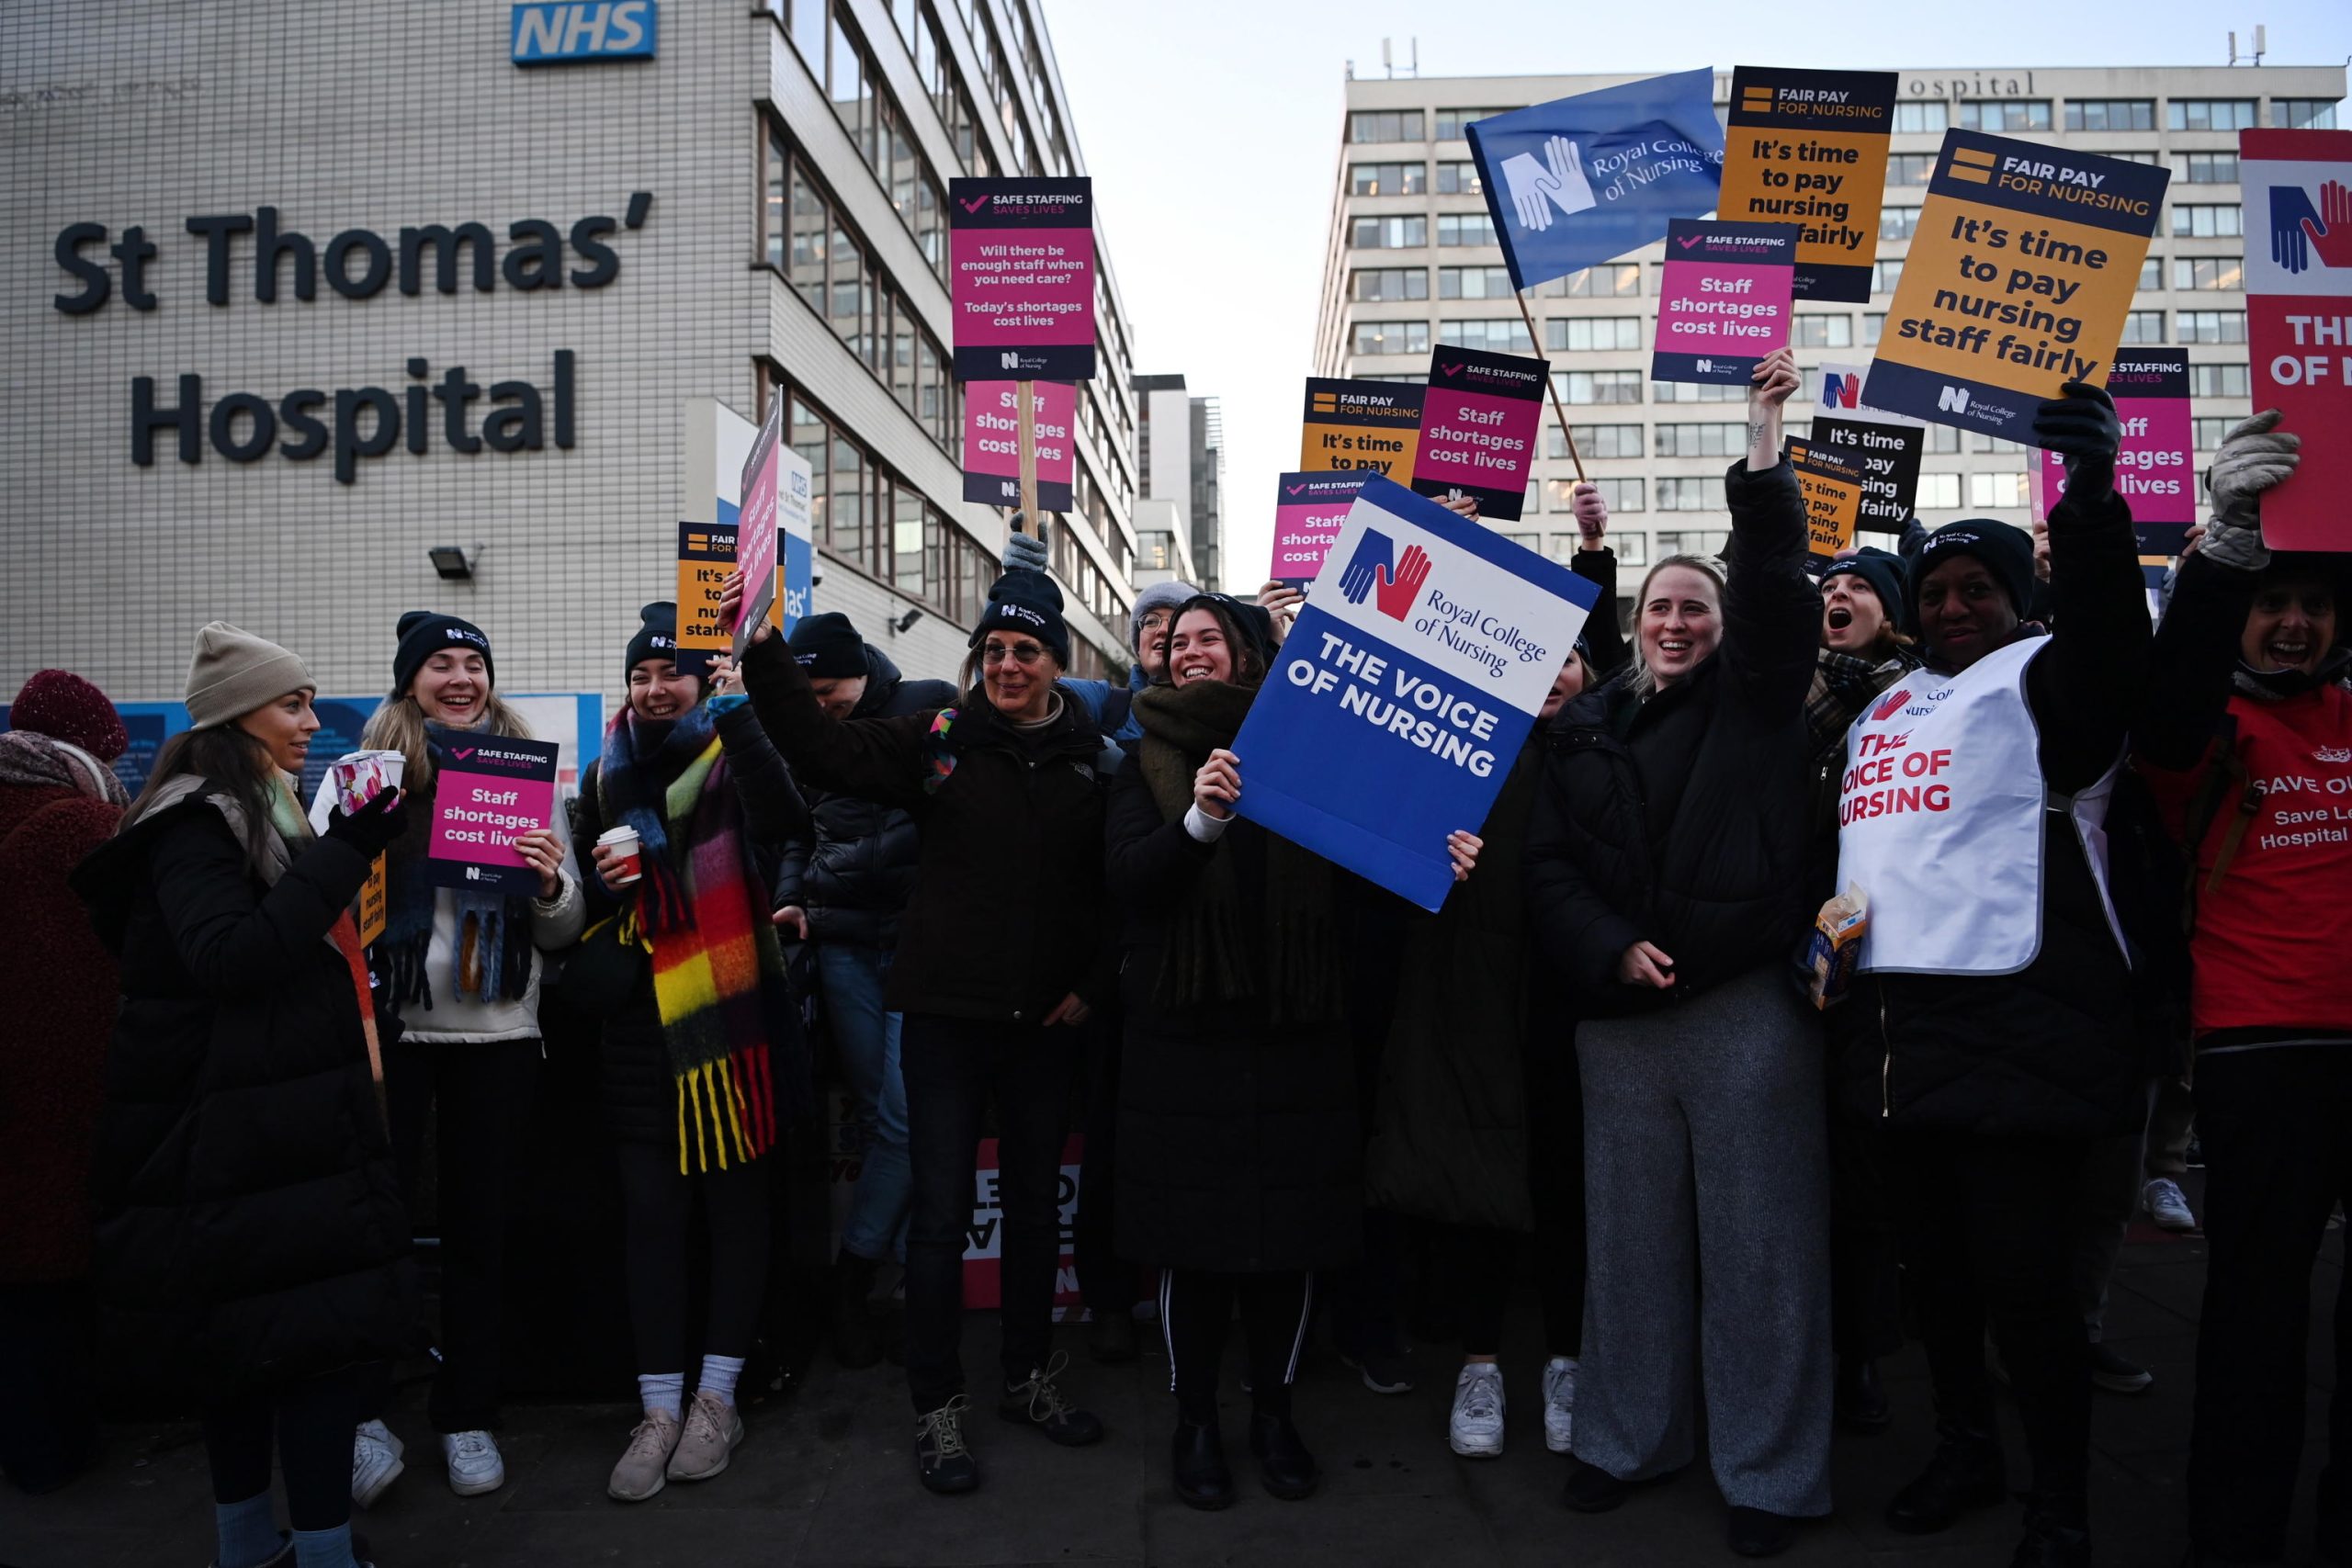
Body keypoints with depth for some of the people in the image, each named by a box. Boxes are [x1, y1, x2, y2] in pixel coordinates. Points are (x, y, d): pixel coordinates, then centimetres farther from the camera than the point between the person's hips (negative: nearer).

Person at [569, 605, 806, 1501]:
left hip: (728, 1017, -4)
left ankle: (717, 1398, 20)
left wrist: (737, 713, -27)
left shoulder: (731, 760, -2)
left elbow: (785, 816, -25)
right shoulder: (607, 777, 13)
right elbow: (583, 904, 20)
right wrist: (600, 882, -2)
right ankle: (659, 1410, 15)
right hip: (638, 1024, 4)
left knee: (734, 1202, 6)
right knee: (650, 1211, 5)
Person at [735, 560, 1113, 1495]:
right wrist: (763, 649, -21)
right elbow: (822, 749, -12)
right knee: (941, 1213, 3)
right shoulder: (938, 741, -2)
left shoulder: (1091, 758, 2)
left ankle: (1029, 1379, 34)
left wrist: (1096, 984, -3)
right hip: (947, 1013, -2)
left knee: (1034, 1205, 16)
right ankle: (937, 1407, 19)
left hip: (1045, 1021, 2)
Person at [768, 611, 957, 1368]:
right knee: (874, 1115, 4)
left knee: (903, 1118, -7)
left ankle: (852, 1275, 8)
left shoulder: (929, 708, -2)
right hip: (843, 943, 4)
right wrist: (791, 900, 7)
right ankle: (908, 1262, 15)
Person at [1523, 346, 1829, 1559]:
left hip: (1747, 1006, -2)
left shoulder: (1754, 699, 5)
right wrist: (1612, 951, -9)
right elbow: (1549, 867, 6)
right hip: (1620, 1016, 3)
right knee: (1629, 1231, 12)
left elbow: (1776, 586, -10)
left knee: (1759, 1236, 4)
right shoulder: (1584, 728, 11)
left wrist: (1763, 454, -18)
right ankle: (1626, 1436, 28)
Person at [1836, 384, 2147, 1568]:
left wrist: (2090, 490, -36)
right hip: (1898, 1027, 7)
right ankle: (1965, 1449, 35)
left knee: (2024, 1280, -3)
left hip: (2018, 1035, -7)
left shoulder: (2043, 679, -2)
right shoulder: (1883, 709, 18)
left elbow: (2109, 631, -24)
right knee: (1939, 1262, 18)